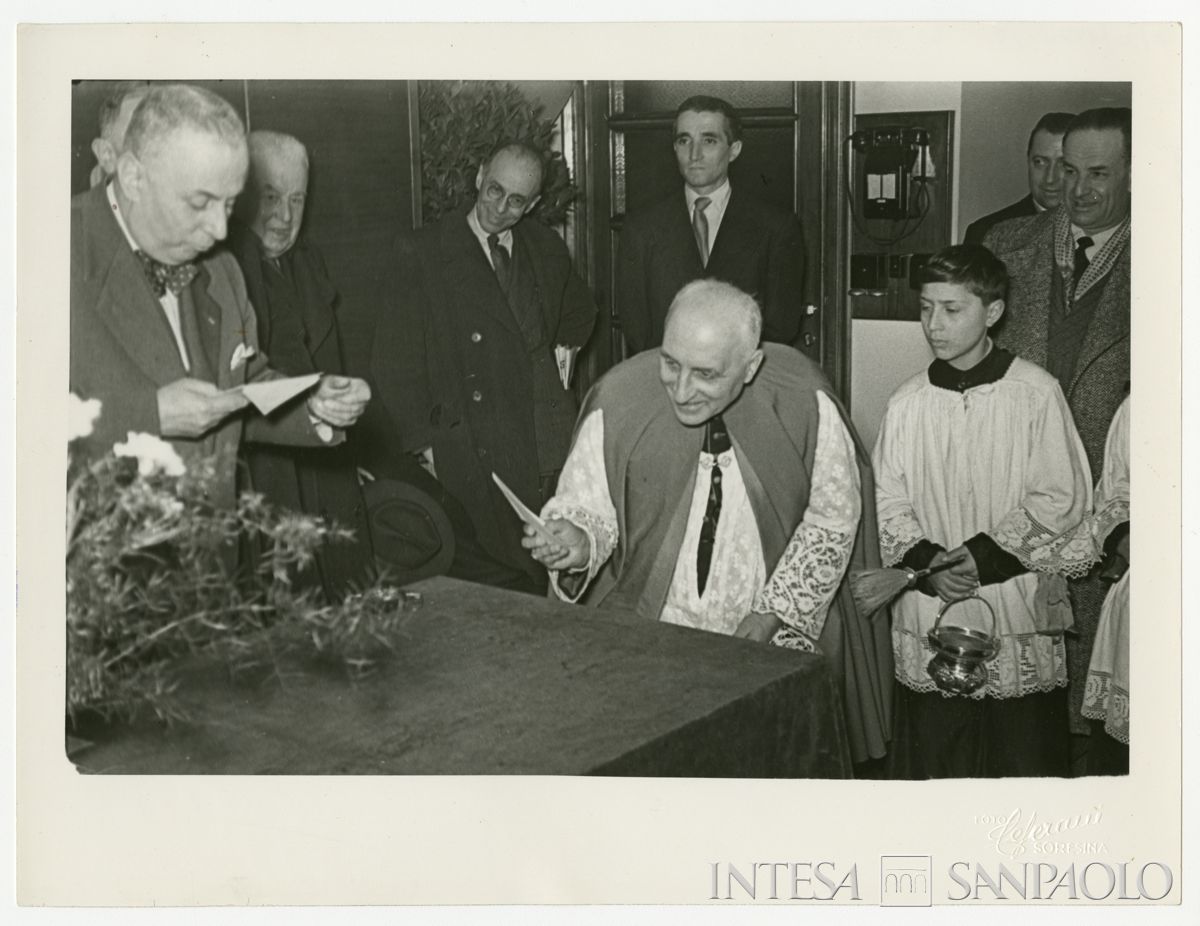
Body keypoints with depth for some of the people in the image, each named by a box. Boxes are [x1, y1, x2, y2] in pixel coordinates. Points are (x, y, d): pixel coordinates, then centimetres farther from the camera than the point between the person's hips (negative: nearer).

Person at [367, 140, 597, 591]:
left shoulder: (547, 248, 13)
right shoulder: (421, 254, -2)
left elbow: (580, 313, 34)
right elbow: (395, 364, -4)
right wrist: (426, 444, -9)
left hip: (552, 448, 5)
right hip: (475, 454, -4)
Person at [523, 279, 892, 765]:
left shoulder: (805, 401, -11)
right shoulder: (617, 400, -12)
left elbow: (832, 517, 1)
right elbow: (587, 503, 0)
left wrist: (773, 613, -6)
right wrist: (576, 541, -23)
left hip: (776, 639, 0)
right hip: (646, 632, 0)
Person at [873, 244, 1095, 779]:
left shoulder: (1035, 393, -5)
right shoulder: (908, 402, 4)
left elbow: (1061, 498, -7)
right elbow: (888, 499, 4)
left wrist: (984, 557, -13)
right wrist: (926, 561, -12)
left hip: (1018, 614, -2)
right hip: (926, 618, 3)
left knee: (1023, 760, 5)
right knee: (930, 762, 8)